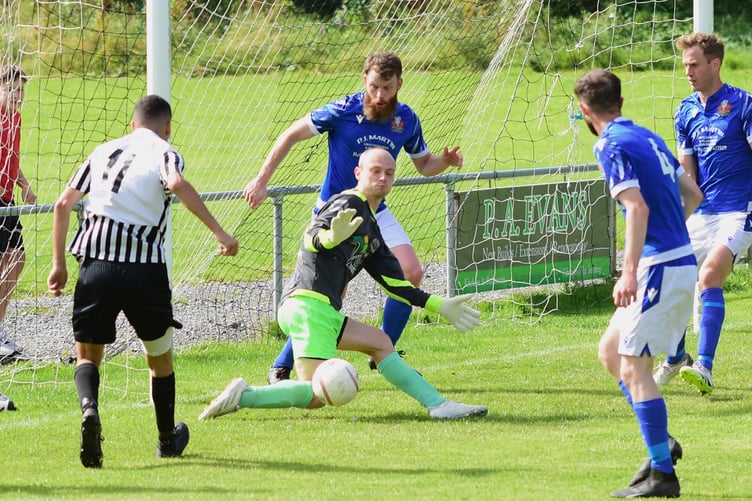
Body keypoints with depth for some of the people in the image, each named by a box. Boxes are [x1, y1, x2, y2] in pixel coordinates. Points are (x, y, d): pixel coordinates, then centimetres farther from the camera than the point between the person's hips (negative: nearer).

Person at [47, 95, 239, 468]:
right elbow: (177, 185, -19)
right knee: (159, 354, 18)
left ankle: (89, 406, -20)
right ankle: (168, 440, 31)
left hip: (95, 264, 2)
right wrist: (218, 232, -20)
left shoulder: (103, 151, 18)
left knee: (87, 353, 13)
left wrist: (58, 263, 20)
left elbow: (63, 204, 14)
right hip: (144, 266, -2)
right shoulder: (163, 153, 5)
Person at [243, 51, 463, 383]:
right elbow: (291, 135, -9)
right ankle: (281, 368, -1)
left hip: (374, 213, 5)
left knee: (411, 273, -10)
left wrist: (446, 161, -12)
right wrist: (261, 180, -11)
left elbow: (423, 164, 11)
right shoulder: (343, 111, -18)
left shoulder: (406, 120, -5)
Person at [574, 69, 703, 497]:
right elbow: (692, 194, 21)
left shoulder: (612, 145, -11)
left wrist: (630, 270, -27)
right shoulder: (647, 137, 15)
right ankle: (661, 443, 15)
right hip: (680, 260, 9)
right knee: (611, 352, 16)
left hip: (660, 268, -9)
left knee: (633, 366, -7)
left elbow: (638, 207, -22)